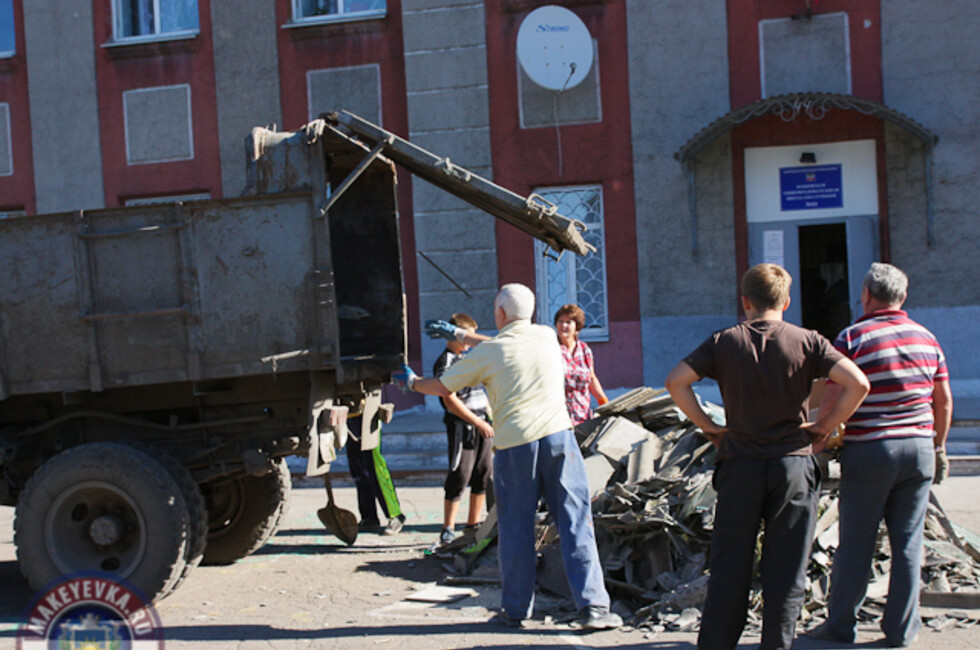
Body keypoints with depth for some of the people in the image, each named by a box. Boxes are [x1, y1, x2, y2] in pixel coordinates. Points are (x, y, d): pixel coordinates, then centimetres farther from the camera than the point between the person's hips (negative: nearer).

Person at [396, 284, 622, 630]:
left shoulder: (486, 353, 1)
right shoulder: (546, 336, 11)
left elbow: (441, 387, 11)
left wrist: (411, 381, 32)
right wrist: (458, 334, 38)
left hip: (514, 445, -2)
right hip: (557, 435, 2)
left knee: (515, 528, 9)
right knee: (575, 521, 2)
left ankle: (516, 609, 19)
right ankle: (593, 605, -1)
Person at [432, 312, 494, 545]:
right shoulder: (445, 362, -9)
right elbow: (450, 400, -17)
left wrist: (489, 413, 15)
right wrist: (478, 423, -18)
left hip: (481, 425, 9)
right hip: (462, 426, -9)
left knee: (483, 475, 10)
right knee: (459, 477, -7)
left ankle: (473, 524, 20)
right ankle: (448, 529, 1)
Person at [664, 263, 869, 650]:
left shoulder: (724, 342, 1)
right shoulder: (807, 342, -1)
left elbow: (675, 381, -6)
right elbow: (857, 384, -11)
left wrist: (706, 425, 2)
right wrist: (824, 426, 0)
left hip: (739, 464, 1)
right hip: (794, 463, -1)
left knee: (729, 565, 9)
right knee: (786, 570, 7)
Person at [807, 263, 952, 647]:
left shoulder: (853, 338, -8)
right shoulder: (926, 338, 7)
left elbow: (831, 400, -12)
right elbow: (944, 401, 12)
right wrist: (938, 447, 22)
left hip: (868, 450, -4)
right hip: (919, 448, 4)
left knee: (856, 543, 5)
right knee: (908, 542, 10)